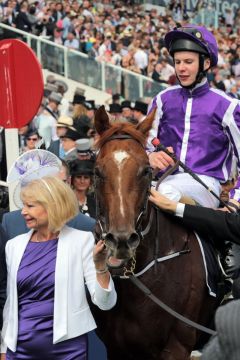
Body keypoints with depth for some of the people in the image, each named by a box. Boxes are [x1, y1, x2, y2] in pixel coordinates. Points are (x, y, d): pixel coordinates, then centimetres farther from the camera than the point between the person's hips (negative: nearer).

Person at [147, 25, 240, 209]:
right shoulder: (163, 100, 16)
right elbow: (144, 144, 14)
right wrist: (151, 156, -12)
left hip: (205, 183, -4)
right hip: (167, 178, 4)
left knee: (167, 191, -39)